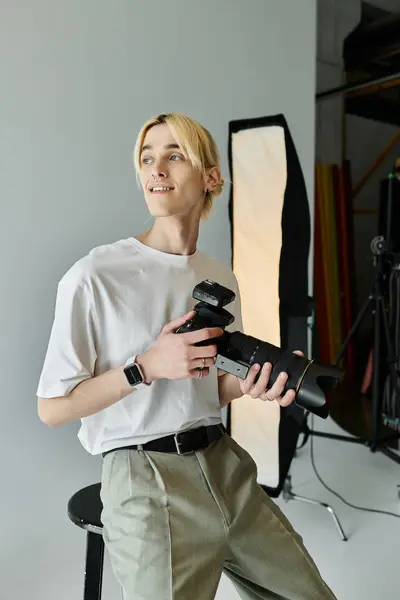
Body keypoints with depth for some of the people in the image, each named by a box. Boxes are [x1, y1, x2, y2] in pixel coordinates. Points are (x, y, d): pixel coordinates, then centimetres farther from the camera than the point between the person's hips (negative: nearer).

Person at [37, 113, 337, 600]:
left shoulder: (222, 279, 7)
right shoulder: (94, 276, -13)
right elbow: (52, 408, -8)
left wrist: (254, 382, -8)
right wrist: (146, 366, -20)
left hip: (224, 464, 6)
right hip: (146, 482, -5)